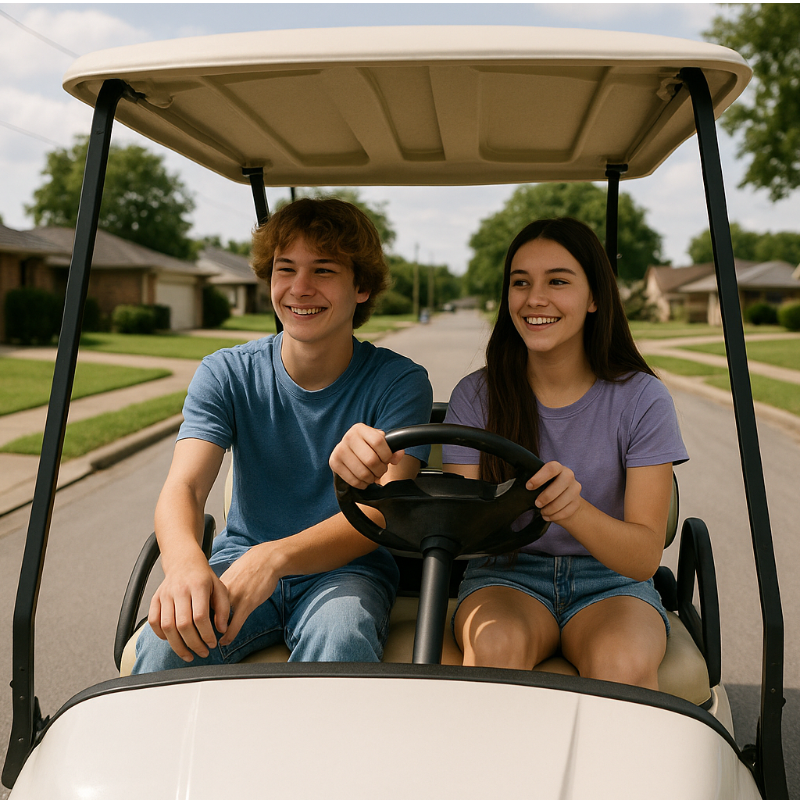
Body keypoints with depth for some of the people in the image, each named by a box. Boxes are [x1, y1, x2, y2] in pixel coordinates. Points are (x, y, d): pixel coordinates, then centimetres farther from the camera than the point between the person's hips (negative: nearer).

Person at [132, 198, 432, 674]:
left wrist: (274, 557, -36)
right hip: (239, 562, 2)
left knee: (340, 639, -35)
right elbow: (182, 487, -14)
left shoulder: (400, 382, -7)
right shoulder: (226, 374, 0)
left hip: (346, 569, -1)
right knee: (167, 643, -29)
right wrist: (185, 562, -38)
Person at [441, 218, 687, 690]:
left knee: (623, 666, -33)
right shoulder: (476, 396, -4)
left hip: (610, 584, -1)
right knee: (497, 645, -32)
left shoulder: (642, 399, -8)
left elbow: (644, 557, -15)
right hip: (506, 576, 1)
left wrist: (573, 509, -36)